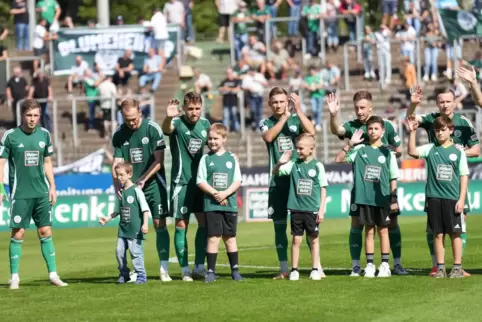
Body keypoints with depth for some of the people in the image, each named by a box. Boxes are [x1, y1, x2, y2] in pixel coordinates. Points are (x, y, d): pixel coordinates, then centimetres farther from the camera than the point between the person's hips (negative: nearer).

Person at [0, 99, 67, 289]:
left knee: (46, 232, 4)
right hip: (20, 194, -3)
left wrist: (52, 186, 11)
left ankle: (53, 275, 9)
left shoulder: (44, 135, 6)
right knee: (18, 234, -2)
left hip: (41, 193, 3)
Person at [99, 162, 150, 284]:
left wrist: (145, 224, -17)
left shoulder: (136, 190, -9)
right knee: (119, 251, 4)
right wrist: (108, 218, 7)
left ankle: (141, 275, 2)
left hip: (135, 229, -7)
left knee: (135, 251, -7)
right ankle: (123, 274, 17)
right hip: (123, 228, 7)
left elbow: (145, 208, -10)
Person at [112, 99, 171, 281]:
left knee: (160, 224, -7)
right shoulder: (119, 135, 2)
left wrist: (142, 180, -14)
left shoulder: (152, 129, -8)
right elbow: (117, 163, 1)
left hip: (153, 183, -3)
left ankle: (164, 269, -7)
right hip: (131, 186, 3)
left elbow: (158, 161, -9)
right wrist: (118, 186, -14)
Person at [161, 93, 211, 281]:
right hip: (181, 181, -5)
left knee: (204, 222, 5)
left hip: (200, 180, 5)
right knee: (181, 225, -2)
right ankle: (185, 270, 4)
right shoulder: (178, 123, -12)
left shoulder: (205, 124, 5)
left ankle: (199, 268, 14)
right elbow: (166, 129, -35)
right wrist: (168, 117, -57)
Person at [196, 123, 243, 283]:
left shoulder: (231, 158, 6)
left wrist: (225, 193, -14)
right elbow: (200, 181, -1)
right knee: (213, 238, -3)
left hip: (229, 204, 1)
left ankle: (235, 270, 13)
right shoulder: (206, 159, 4)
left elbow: (237, 182, 2)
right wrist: (214, 193, -14)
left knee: (230, 238, 7)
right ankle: (211, 271, 0)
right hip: (211, 204, -1)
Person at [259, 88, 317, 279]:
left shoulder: (296, 119, 5)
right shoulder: (266, 123, 7)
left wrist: (298, 110, -17)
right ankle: (284, 269, 12)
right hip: (278, 182, 1)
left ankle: (317, 266, 1)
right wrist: (284, 117, -15)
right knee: (279, 226, 4)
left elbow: (311, 132, -14)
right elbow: (269, 137, -15)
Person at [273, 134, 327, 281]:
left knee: (314, 239, 8)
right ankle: (294, 270, 8)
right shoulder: (293, 164, 3)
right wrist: (280, 163, -16)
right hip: (296, 209, 1)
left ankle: (315, 269, 16)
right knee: (296, 239, 3)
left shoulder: (317, 166, -2)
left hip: (312, 209, -1)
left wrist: (321, 209, -3)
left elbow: (323, 189, 0)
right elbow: (275, 172, 5)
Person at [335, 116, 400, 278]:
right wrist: (350, 144, -11)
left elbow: (393, 178, 5)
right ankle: (370, 265, 10)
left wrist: (394, 199, 1)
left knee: (383, 230, 4)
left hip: (382, 198, -1)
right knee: (369, 231, 6)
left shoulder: (387, 153, 3)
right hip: (364, 197, 1)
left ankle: (385, 265, 8)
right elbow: (339, 159, -2)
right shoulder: (360, 149, 4)